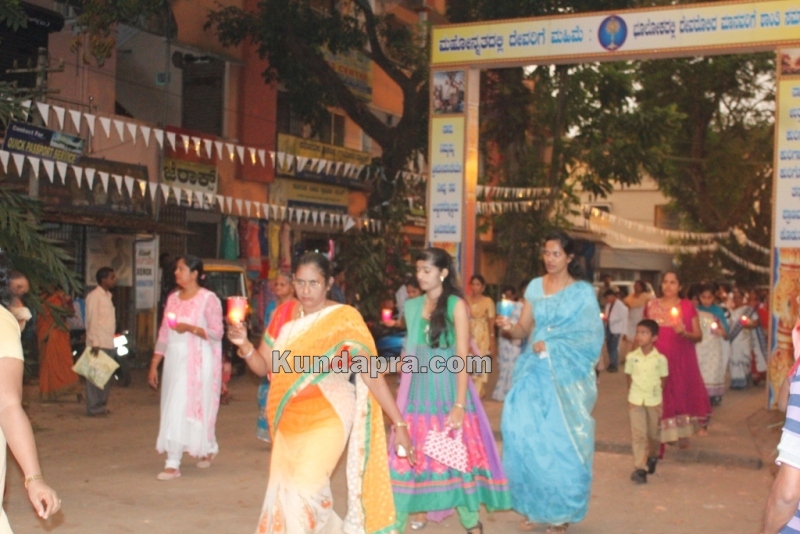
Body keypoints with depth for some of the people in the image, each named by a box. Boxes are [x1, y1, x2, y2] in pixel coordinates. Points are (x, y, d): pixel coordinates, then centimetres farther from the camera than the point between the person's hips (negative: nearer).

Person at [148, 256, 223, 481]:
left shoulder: (208, 299, -6)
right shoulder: (173, 298, 13)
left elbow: (217, 333, -10)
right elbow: (163, 335, 14)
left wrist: (190, 328, -21)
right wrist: (154, 365, 11)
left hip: (198, 363, -6)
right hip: (174, 361, 6)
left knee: (195, 407, -6)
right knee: (173, 409, 5)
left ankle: (208, 448, 13)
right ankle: (173, 462, 13)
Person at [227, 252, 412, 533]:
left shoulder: (345, 319, -12)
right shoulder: (284, 313, 2)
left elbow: (372, 374, -13)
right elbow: (263, 367, 4)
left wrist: (399, 423, -16)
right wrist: (244, 345, -16)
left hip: (326, 419, -5)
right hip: (288, 421, 6)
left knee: (302, 493, -15)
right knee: (283, 495, 11)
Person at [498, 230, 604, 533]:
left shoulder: (583, 292, -1)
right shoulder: (535, 287, 9)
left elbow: (590, 337, -6)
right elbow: (524, 330, 6)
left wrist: (552, 346, -14)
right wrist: (509, 327, -17)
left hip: (566, 375, -3)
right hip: (534, 372, 3)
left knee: (562, 440, -2)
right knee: (525, 435, -2)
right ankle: (533, 506, 13)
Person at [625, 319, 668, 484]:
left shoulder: (660, 359, -9)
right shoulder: (631, 357, -5)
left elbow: (663, 381, 0)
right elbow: (629, 378, 5)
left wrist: (660, 403, 2)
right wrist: (631, 397, 3)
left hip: (654, 401, 0)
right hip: (636, 401, 0)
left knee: (654, 434, 15)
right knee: (638, 434, -5)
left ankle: (653, 457, 42)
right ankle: (640, 468, -5)